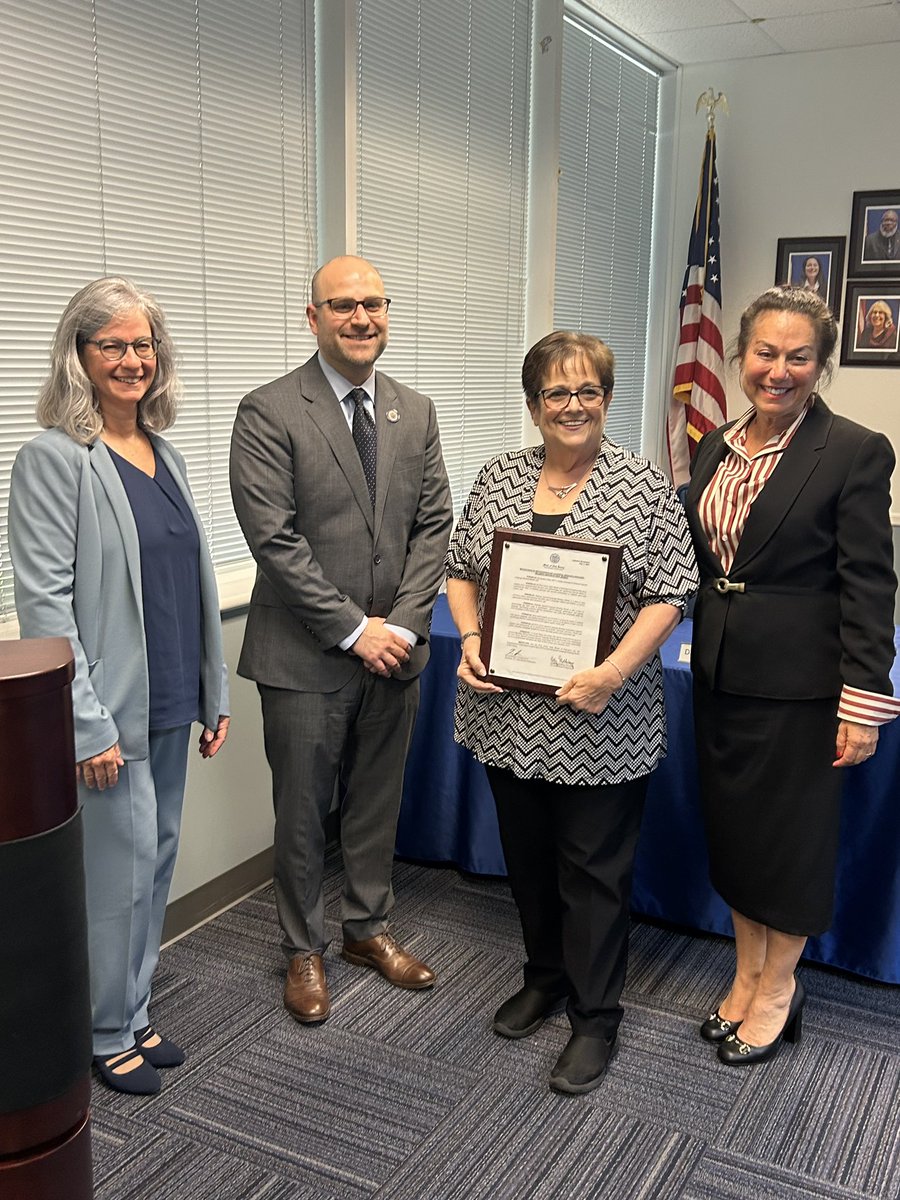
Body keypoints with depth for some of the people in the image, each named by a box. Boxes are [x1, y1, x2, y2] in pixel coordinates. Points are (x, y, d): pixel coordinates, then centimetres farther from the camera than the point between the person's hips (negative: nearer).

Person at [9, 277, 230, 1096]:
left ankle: (133, 1014, 34)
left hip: (170, 704, 7)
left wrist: (215, 692, 13)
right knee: (121, 871, 4)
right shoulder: (55, 458, -11)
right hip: (112, 710, -7)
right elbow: (44, 602, -15)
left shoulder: (166, 455, 11)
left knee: (158, 860, 16)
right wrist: (87, 724, -17)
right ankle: (106, 1036, 25)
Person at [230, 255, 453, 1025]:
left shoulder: (415, 412, 7)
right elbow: (274, 538, -15)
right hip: (306, 655, -4)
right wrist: (354, 630, -16)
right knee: (302, 813, 10)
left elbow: (433, 524, 5)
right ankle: (306, 950, 30)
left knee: (378, 804, 18)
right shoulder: (269, 413, -9)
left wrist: (404, 624, -8)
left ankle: (368, 927, 37)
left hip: (394, 648, 5)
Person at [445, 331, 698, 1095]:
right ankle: (545, 977, 39)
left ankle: (596, 1018, 22)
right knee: (527, 856, 18)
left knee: (594, 868, 6)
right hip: (510, 712, 4)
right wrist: (471, 639, -5)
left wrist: (613, 673, -19)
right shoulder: (498, 479, 6)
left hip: (599, 723, -4)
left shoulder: (645, 486, -5)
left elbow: (668, 596, -8)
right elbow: (462, 569, 12)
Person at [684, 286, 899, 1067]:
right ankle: (747, 974, 36)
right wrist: (702, 647, 8)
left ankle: (778, 988, 30)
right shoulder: (716, 447, 6)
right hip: (720, 674, 6)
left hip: (798, 682, -6)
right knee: (731, 828, 16)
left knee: (792, 832, 9)